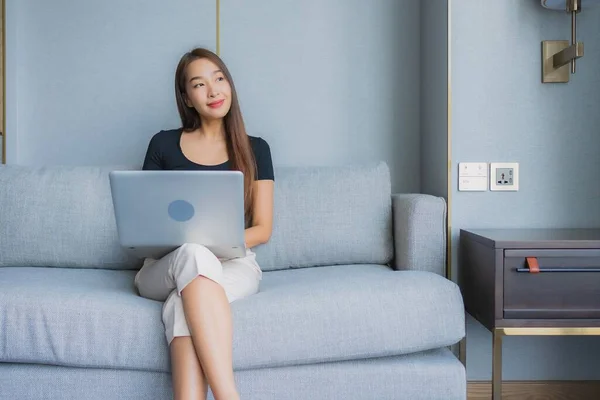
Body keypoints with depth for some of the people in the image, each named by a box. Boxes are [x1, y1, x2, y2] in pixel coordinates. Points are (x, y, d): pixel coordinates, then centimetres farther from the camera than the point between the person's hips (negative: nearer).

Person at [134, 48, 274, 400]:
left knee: (183, 305, -35)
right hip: (166, 266, 0)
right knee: (194, 254, -37)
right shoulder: (163, 144, 11)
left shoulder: (255, 149, 10)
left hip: (233, 265, 0)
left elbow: (263, 229, 6)